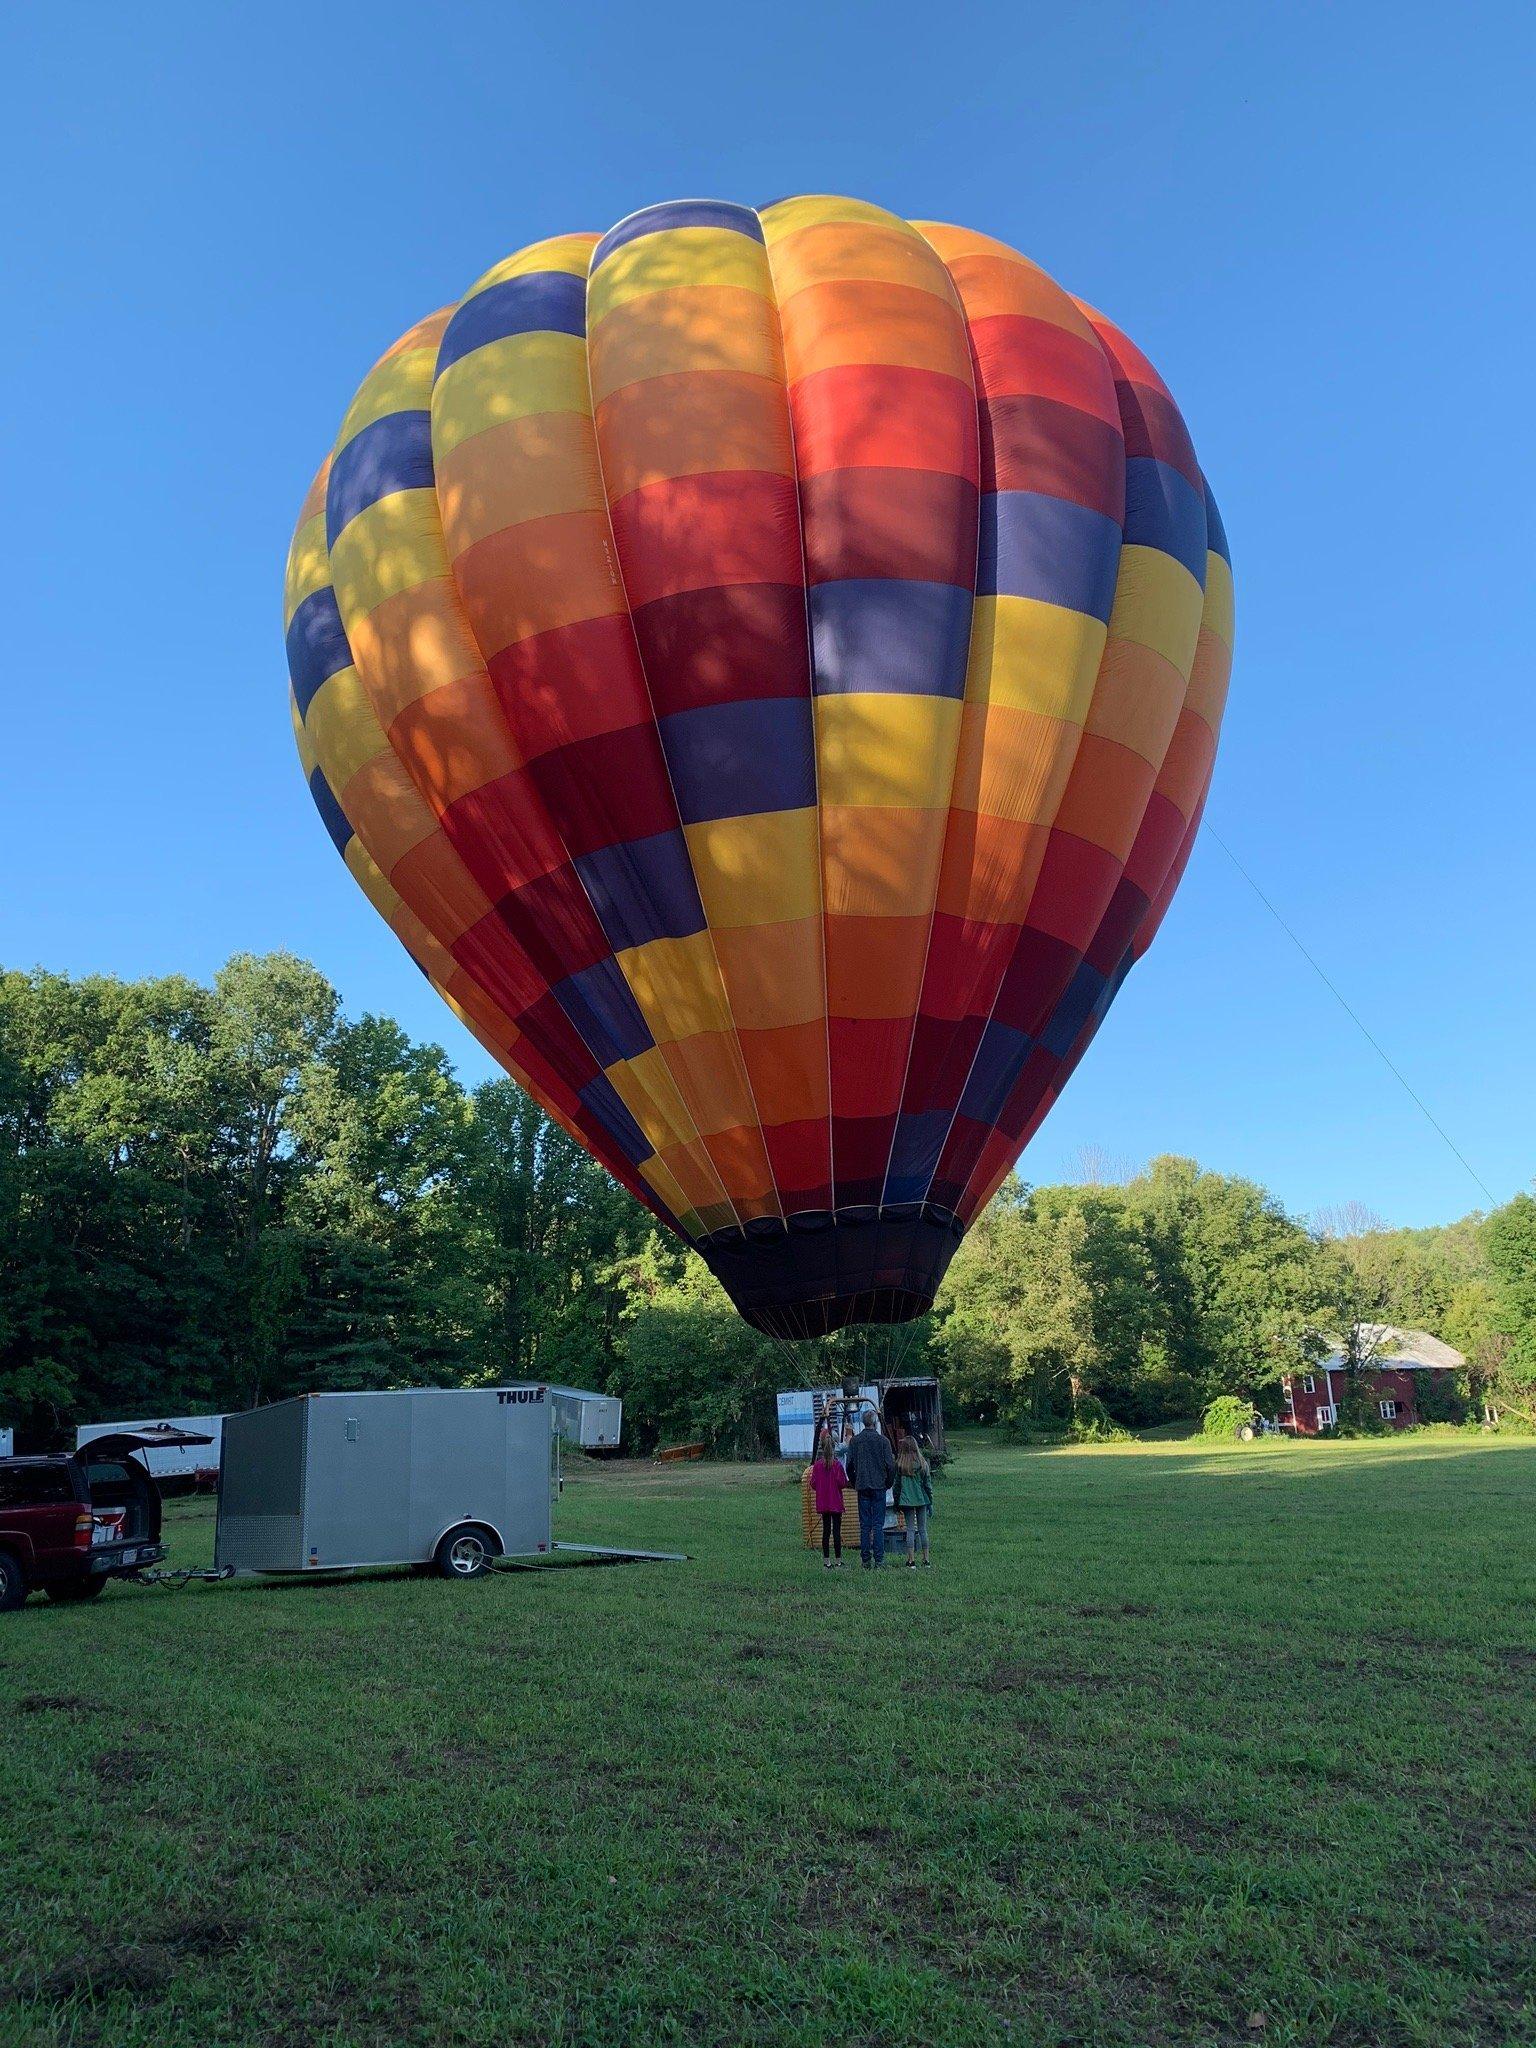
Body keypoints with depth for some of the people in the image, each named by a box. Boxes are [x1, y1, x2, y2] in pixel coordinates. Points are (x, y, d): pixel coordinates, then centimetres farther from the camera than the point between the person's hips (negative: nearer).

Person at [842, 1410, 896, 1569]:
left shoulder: (855, 1441, 2)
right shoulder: (882, 1441, -6)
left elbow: (849, 1465, 5)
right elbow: (890, 1465, -5)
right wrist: (888, 1483, 10)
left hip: (862, 1486, 2)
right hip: (879, 1486, -2)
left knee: (864, 1524, 6)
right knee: (878, 1524, 0)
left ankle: (866, 1559, 7)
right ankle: (879, 1559, -3)